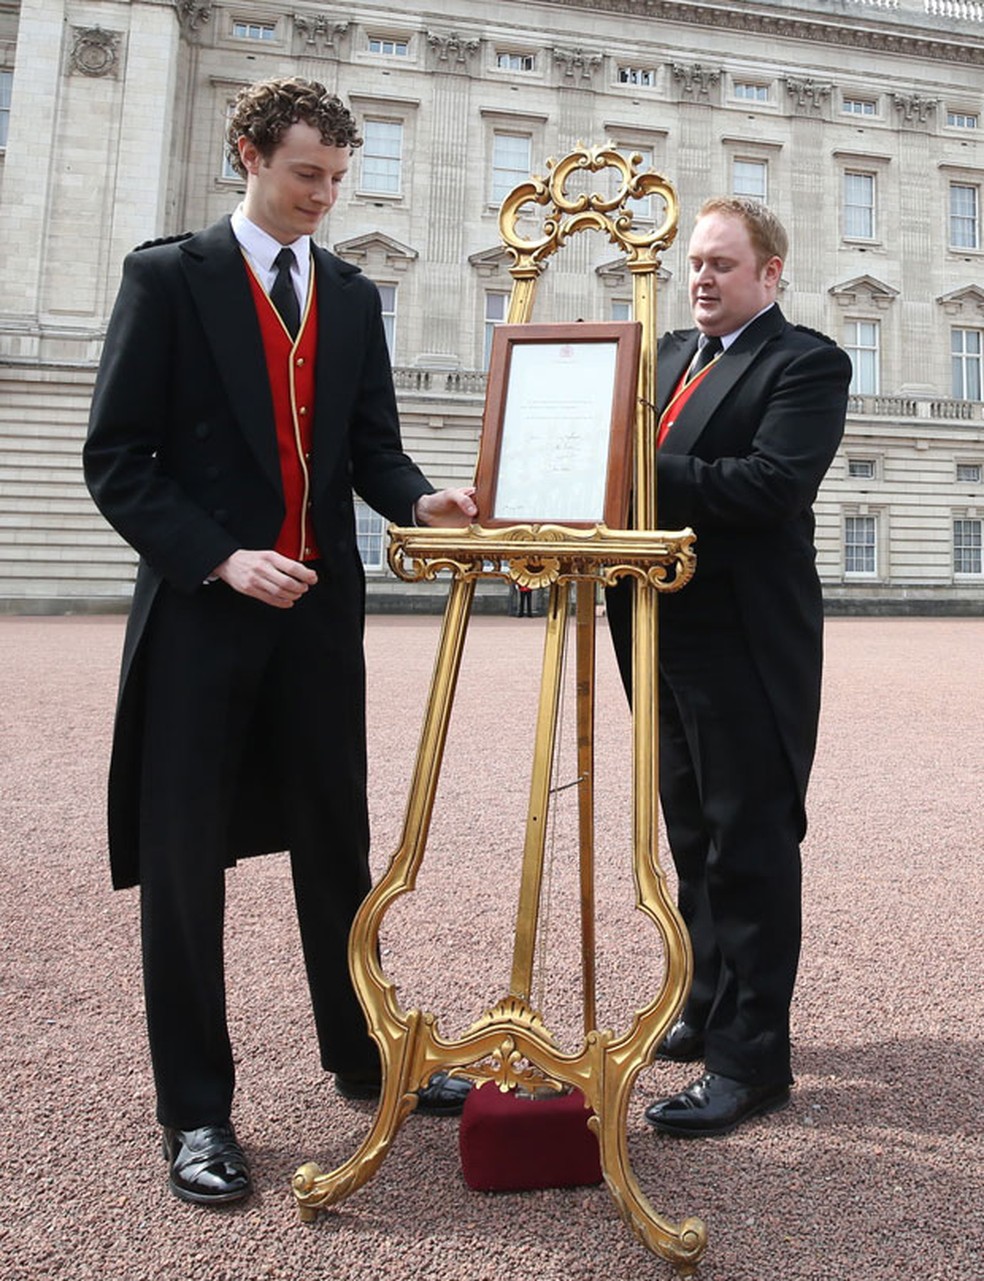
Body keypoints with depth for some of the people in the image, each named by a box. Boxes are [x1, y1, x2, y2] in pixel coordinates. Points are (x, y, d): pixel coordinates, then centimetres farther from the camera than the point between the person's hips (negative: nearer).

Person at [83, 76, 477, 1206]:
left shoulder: (353, 296, 13)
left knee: (336, 838, 12)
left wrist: (419, 501, -13)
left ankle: (361, 1057, 30)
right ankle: (195, 1109, 19)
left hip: (321, 604, 4)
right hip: (200, 605, -4)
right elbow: (117, 457, -5)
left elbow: (372, 447, 9)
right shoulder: (168, 275, 1)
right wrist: (222, 558, -16)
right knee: (184, 855, 3)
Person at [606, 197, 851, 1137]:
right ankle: (711, 1007, 35)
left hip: (747, 643, -7)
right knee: (695, 839, 17)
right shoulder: (669, 355, 17)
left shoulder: (805, 362, -5)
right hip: (666, 636, 8)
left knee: (749, 847, 0)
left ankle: (751, 1057, 13)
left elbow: (772, 484, -20)